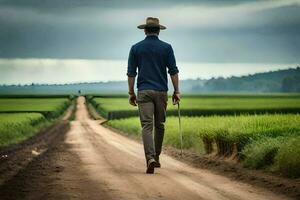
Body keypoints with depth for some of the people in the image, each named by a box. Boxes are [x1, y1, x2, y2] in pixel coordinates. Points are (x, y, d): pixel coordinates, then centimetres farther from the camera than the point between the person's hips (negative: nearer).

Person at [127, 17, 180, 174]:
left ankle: (150, 158, -25)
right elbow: (173, 71, -1)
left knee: (147, 126, -8)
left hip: (144, 92, -1)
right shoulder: (166, 47, 2)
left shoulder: (136, 48, 4)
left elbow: (131, 73, 3)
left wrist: (131, 93, 10)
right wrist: (176, 91, 5)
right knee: (159, 125, 15)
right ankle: (156, 157, 24)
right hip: (161, 91, 1)